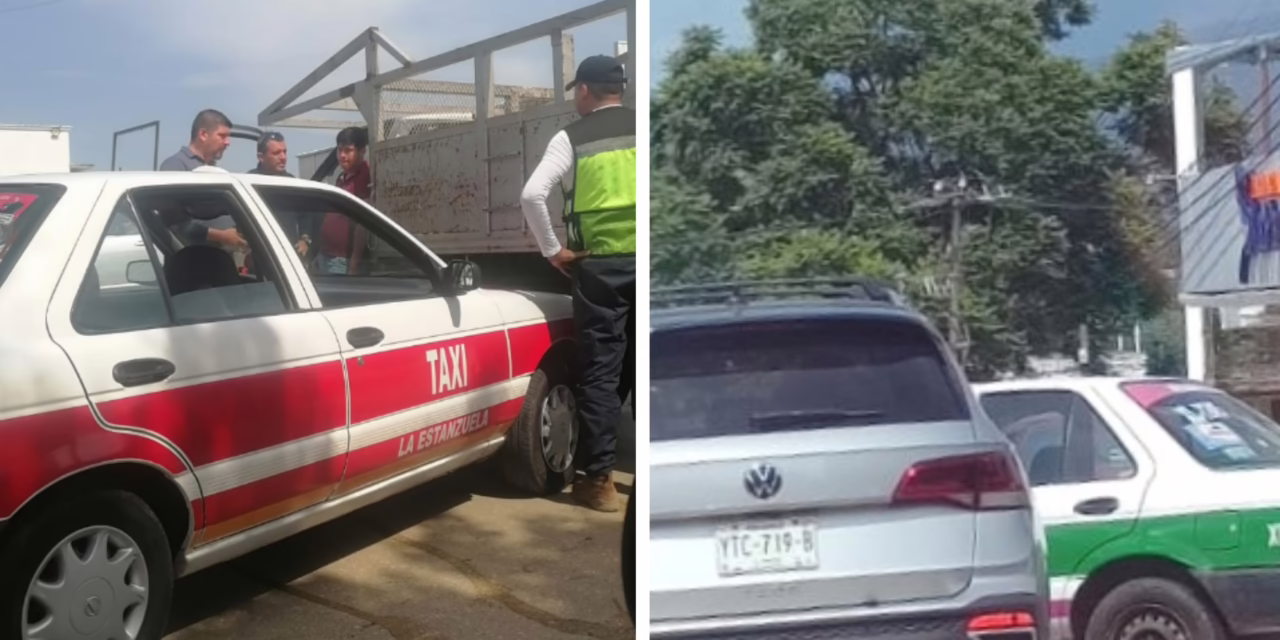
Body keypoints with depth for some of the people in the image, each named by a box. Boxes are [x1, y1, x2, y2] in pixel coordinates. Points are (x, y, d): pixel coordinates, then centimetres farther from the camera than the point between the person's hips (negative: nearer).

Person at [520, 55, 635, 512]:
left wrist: (553, 251, -1)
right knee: (637, 367, 11)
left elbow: (532, 195, -11)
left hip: (601, 263, -2)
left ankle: (599, 479, 5)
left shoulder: (571, 138, 0)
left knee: (600, 370, 3)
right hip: (638, 259, 3)